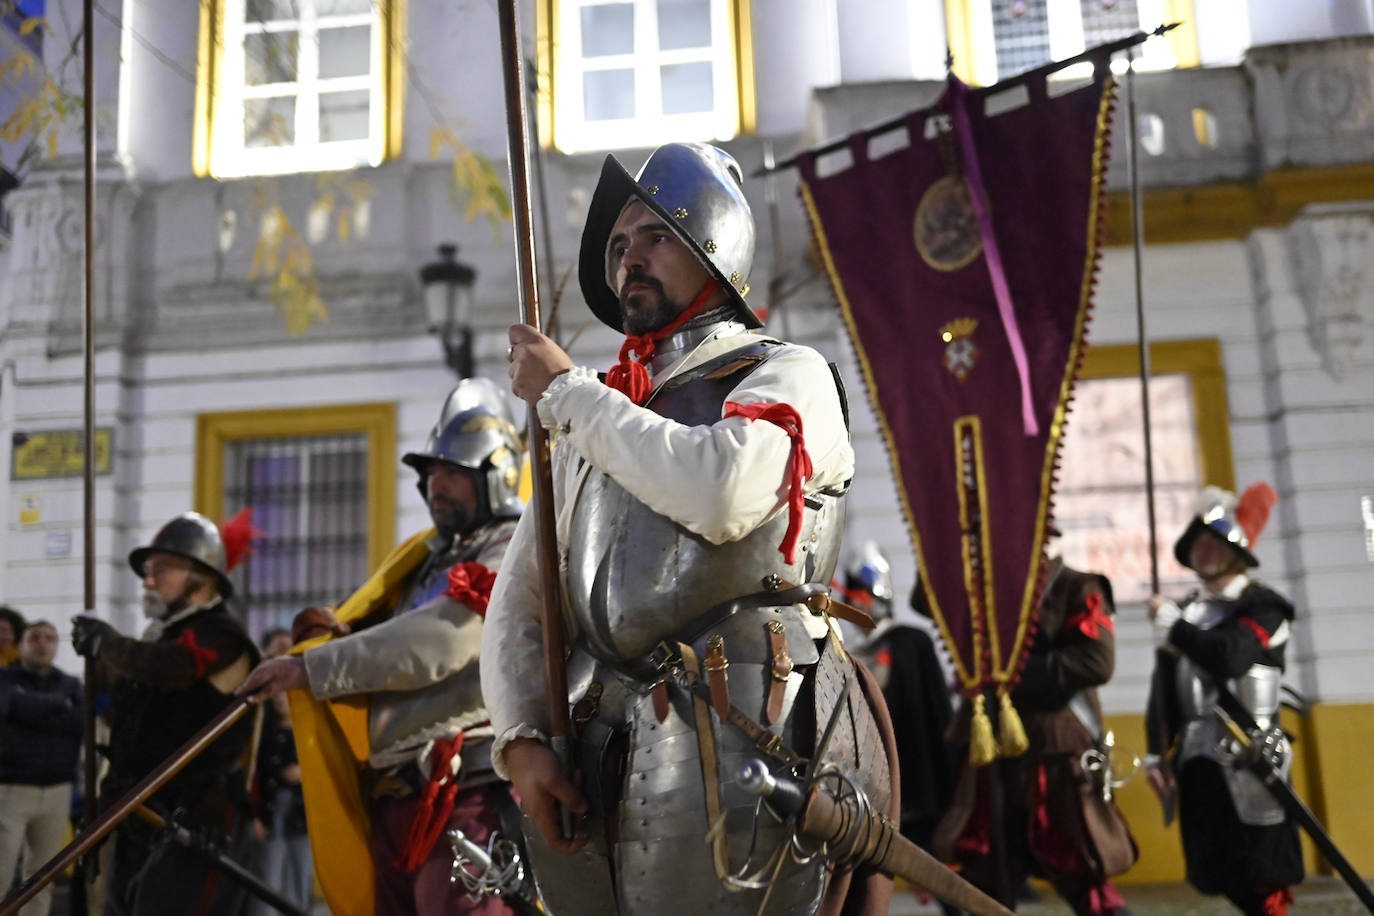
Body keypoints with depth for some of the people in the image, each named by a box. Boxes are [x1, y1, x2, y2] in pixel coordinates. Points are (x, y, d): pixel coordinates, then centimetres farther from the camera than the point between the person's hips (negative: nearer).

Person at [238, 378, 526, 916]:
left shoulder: (515, 554, -5)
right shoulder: (430, 564, 24)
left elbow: (436, 644, -18)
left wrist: (312, 668, -16)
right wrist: (342, 636, 5)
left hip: (467, 797, -9)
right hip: (395, 800, 9)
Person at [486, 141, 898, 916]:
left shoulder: (788, 375, 3)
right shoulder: (593, 426, 21)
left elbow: (722, 491, -19)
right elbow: (519, 597, 16)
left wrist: (566, 391, -8)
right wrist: (520, 737, -1)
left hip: (736, 756, -5)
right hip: (595, 772, 6)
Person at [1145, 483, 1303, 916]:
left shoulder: (1262, 605, -4)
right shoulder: (1185, 613, 14)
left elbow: (1231, 656, -24)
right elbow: (1165, 686, 14)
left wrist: (1172, 623, -14)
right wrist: (1158, 753, 8)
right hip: (1198, 762, 6)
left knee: (1261, 879, -6)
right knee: (1224, 876, 9)